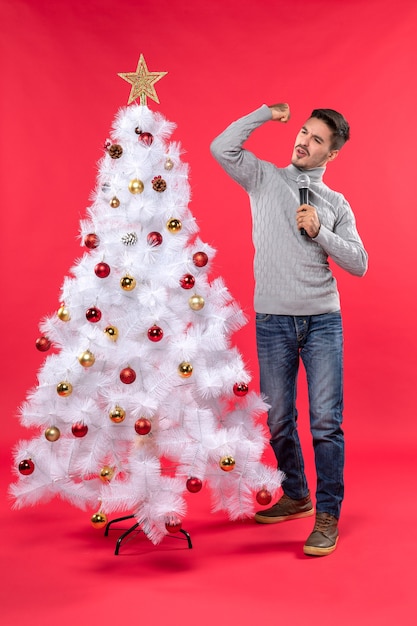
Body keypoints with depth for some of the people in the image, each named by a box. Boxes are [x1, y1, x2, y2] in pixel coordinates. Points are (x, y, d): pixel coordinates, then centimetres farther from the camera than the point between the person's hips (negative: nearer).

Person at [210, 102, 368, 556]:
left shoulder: (336, 204, 11)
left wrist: (320, 232, -8)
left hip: (323, 319, 0)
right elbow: (221, 148, -5)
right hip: (273, 319, 1)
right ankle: (296, 496, 29)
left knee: (326, 419, -5)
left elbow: (359, 264, 5)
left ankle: (327, 515, 6)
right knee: (278, 418, 9)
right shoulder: (265, 179, 9)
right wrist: (266, 113, 2)